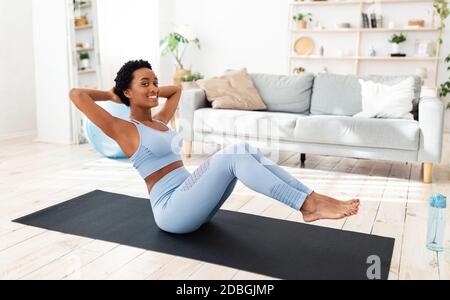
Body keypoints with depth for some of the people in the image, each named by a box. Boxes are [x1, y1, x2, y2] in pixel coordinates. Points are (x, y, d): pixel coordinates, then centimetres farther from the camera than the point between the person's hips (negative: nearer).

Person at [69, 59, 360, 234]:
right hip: (171, 210, -8)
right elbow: (77, 95, -11)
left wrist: (152, 92, 27)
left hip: (191, 201, 8)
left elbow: (177, 89, 37)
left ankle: (312, 198, -21)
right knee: (233, 157, -28)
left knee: (245, 149, -15)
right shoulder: (124, 129, -2)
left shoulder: (160, 121, 20)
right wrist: (111, 95, 7)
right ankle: (308, 204, -30)